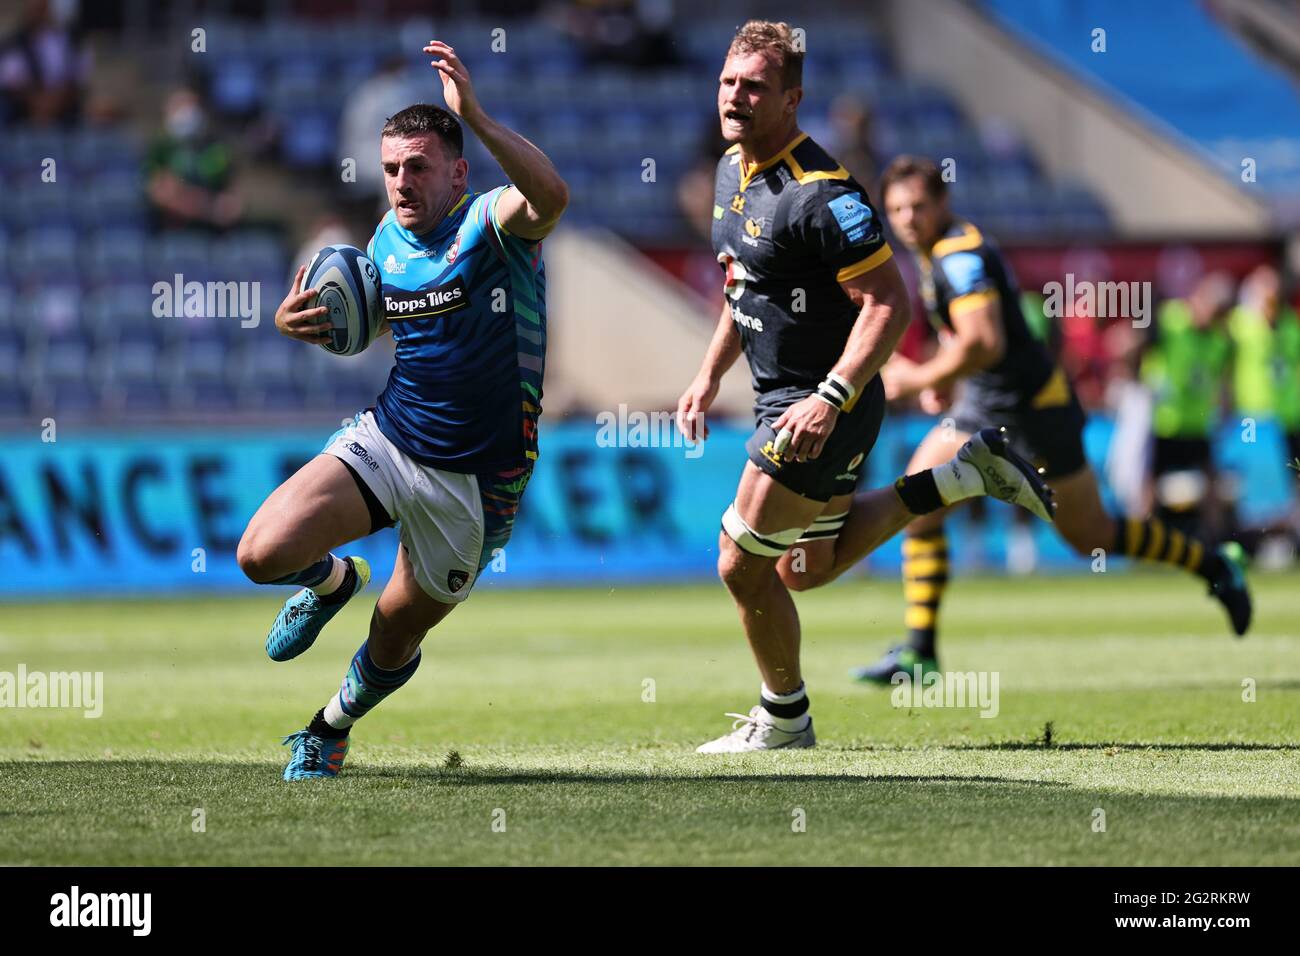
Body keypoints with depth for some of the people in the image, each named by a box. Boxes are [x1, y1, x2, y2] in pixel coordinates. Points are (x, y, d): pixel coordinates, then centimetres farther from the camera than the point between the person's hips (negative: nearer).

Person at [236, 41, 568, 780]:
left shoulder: (490, 223, -15)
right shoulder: (389, 240, 5)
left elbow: (551, 198, -40)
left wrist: (475, 116, -49)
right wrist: (299, 323, 2)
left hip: (473, 482, -5)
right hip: (384, 442, 5)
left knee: (393, 648, 10)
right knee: (263, 554, -18)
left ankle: (332, 728, 45)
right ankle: (334, 581, 20)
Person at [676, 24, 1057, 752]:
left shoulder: (821, 193, -23)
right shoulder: (732, 170, 6)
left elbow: (889, 304, -25)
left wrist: (829, 401, -30)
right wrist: (710, 376, 16)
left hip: (822, 408, -10)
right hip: (781, 394, 10)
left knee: (743, 565, -4)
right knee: (807, 568, 21)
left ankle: (784, 720, 18)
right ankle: (964, 475, 26)